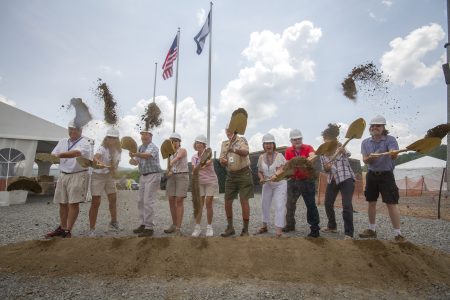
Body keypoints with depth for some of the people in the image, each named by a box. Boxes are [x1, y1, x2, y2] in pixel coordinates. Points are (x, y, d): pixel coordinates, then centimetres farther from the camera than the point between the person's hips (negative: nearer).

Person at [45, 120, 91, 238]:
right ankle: (62, 228, 24)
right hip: (63, 175, 6)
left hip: (78, 175, -6)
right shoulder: (62, 142, 15)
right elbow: (53, 155, 10)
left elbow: (76, 153, -25)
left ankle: (68, 230, -1)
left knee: (73, 203, -6)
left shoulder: (84, 142, -6)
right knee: (62, 203, 11)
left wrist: (59, 155, -27)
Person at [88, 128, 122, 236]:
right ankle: (92, 229, 5)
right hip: (98, 176, -6)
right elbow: (95, 158, -40)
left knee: (113, 199, 12)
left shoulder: (118, 150, 0)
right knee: (95, 203, -5)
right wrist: (99, 162, -60)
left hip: (109, 176, 6)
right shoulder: (102, 148, -19)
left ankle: (114, 222, 33)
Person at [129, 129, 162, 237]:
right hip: (143, 176, 9)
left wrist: (134, 154, -51)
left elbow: (147, 155, -34)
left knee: (148, 202, -11)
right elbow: (137, 162, 9)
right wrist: (132, 160, -14)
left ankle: (149, 228, -6)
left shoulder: (153, 147, -12)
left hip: (153, 176, -9)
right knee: (141, 201, 12)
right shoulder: (140, 148, 14)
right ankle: (143, 224, 23)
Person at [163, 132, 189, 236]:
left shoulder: (183, 150, -5)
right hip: (172, 177, 6)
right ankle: (174, 225, 18)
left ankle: (178, 228, -11)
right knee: (171, 200, 4)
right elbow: (170, 165, 14)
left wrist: (170, 164, -43)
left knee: (179, 201, -11)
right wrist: (169, 172, -8)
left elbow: (177, 158, -25)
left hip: (182, 176, -6)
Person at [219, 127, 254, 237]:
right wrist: (223, 161, -18)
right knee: (227, 202, 5)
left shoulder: (242, 140, -4)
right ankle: (230, 227, 20)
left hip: (243, 173, -5)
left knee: (244, 201, -4)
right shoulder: (224, 144, 11)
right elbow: (221, 160, 7)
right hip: (230, 175, 5)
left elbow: (245, 152, -24)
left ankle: (245, 230, 7)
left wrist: (234, 150, -43)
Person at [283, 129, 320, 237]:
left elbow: (313, 156, -27)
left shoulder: (308, 148, -7)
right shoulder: (288, 151, 1)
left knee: (311, 204, -2)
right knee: (290, 204, 12)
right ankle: (290, 224, 29)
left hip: (307, 180, -4)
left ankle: (315, 228, 6)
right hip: (293, 180, 4)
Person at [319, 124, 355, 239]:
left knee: (347, 205, -16)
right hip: (332, 180, 6)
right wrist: (326, 168, -19)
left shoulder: (340, 147, -7)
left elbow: (348, 154, -30)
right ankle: (332, 226, 33)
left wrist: (343, 151, -53)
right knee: (328, 203, 11)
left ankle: (348, 233, -6)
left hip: (346, 178, -5)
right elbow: (325, 169, 5)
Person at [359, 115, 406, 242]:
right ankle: (372, 229, 25)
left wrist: (393, 154, -49)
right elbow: (365, 160, -3)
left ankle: (398, 234, 1)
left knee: (391, 204, -7)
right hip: (372, 175, 4)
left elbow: (394, 155, -25)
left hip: (386, 175, -4)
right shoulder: (365, 142, 3)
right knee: (371, 203, 12)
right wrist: (370, 158, -26)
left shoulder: (390, 139, -8)